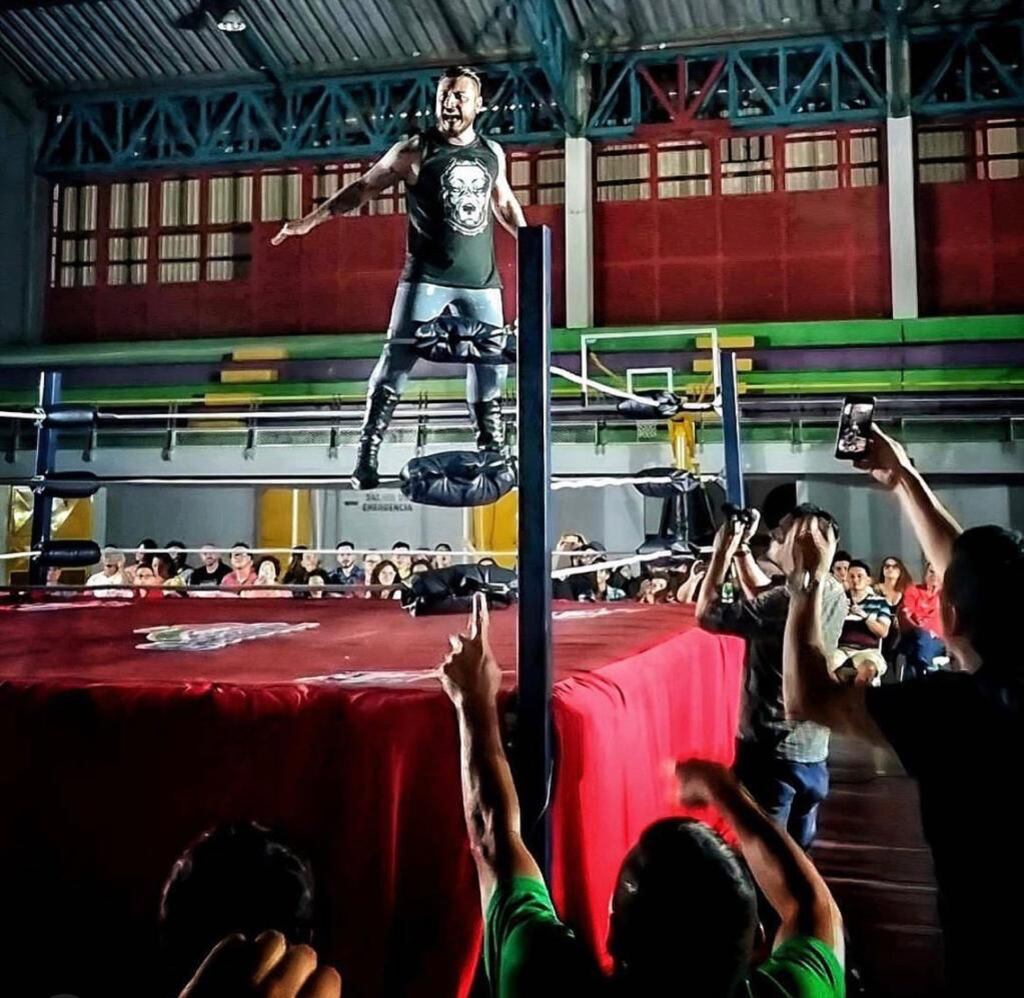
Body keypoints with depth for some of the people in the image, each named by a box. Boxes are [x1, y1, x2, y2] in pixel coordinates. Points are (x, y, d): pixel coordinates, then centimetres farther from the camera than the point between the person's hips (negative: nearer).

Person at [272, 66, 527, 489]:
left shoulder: (492, 153, 11)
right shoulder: (415, 151, -1)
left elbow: (505, 203, 27)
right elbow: (363, 187, 1)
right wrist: (312, 219, -6)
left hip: (481, 279, 4)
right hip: (427, 276, -4)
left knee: (491, 365, 5)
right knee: (396, 361, -9)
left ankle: (493, 451, 17)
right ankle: (367, 456, -8)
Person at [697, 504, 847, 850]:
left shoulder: (786, 601, -24)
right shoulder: (833, 594, 0)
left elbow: (706, 615, -15)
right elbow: (762, 598, 16)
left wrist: (722, 552, -9)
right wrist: (741, 548, 9)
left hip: (772, 752, -8)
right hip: (813, 751, 8)